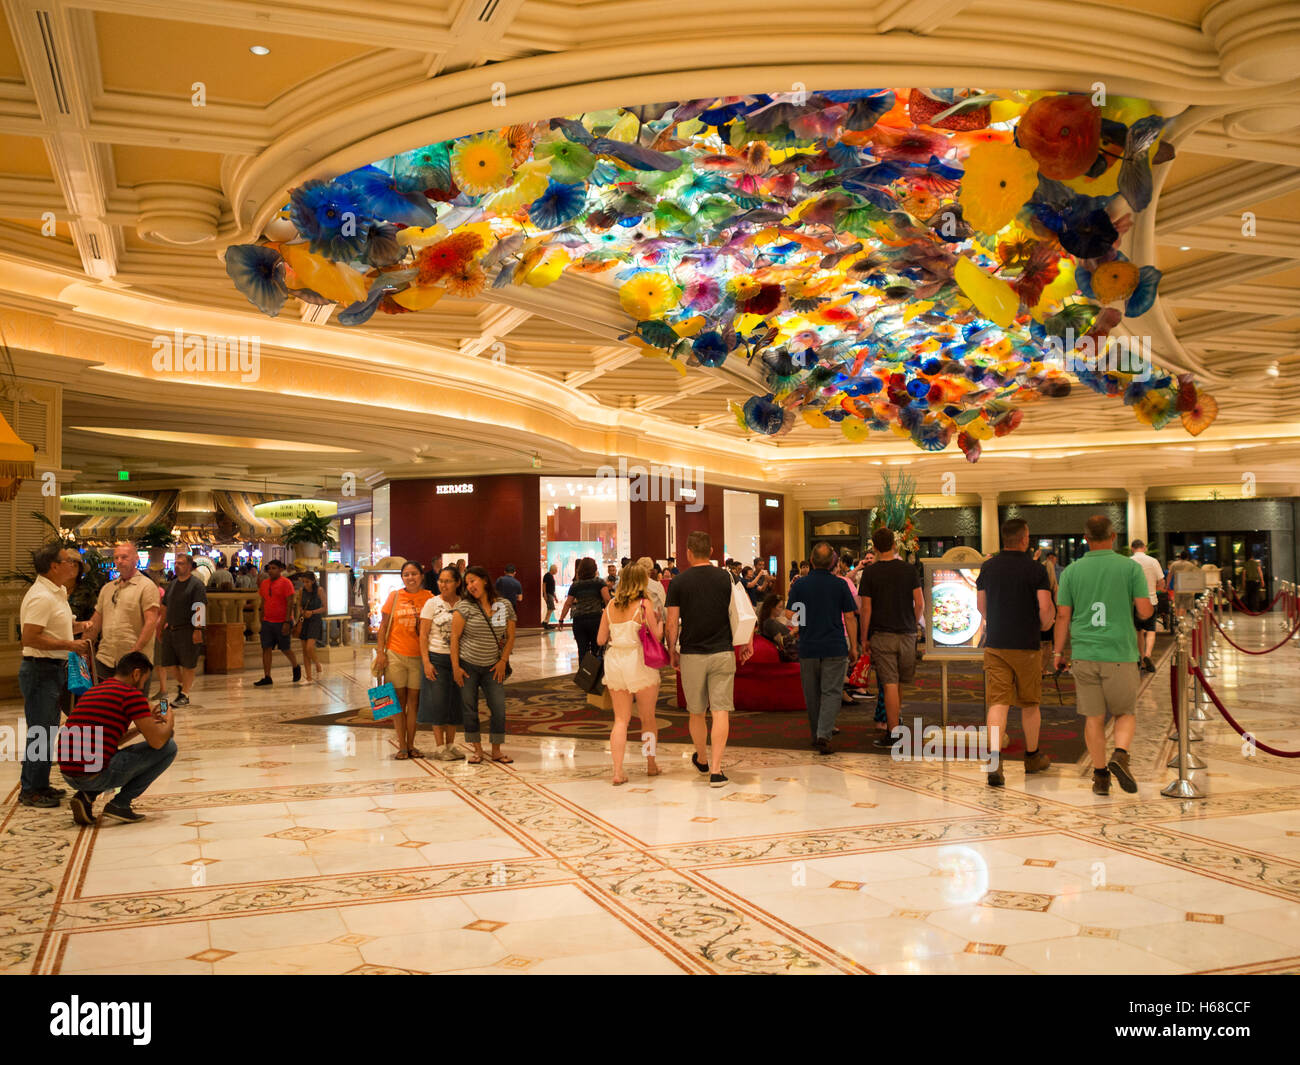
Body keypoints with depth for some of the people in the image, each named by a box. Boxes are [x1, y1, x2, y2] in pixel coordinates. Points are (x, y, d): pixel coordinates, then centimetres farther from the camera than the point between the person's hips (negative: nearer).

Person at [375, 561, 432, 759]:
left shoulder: (428, 598, 1)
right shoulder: (394, 596, 1)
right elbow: (383, 626, 4)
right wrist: (381, 652, -3)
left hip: (418, 656, 0)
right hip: (395, 655, 0)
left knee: (414, 701, 7)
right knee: (398, 700, 4)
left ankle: (411, 745, 17)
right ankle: (402, 746, 11)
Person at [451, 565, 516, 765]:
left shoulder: (505, 606, 1)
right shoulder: (465, 607, -6)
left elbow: (510, 637, 7)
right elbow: (454, 637, -6)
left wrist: (503, 661, -1)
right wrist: (455, 666, -10)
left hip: (493, 667, 2)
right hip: (467, 665, -2)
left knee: (498, 708, -1)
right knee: (469, 708, 2)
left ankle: (496, 750, 11)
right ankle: (477, 750, 14)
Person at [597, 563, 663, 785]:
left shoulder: (610, 605, 5)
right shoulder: (644, 604, -8)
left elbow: (600, 639, 8)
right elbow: (657, 636, -9)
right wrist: (660, 621, 10)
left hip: (614, 661, 4)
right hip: (639, 661, -3)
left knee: (620, 719, 8)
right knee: (648, 718, 14)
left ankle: (618, 770, -2)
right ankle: (651, 764, 26)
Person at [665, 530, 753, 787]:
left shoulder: (678, 583, -3)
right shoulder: (727, 578, 0)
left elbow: (672, 623, -3)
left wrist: (672, 651, 9)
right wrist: (747, 643, 15)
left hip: (691, 655, 0)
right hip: (722, 653, 0)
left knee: (696, 712, 15)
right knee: (721, 711, -1)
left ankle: (702, 759, 34)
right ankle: (716, 769, -8)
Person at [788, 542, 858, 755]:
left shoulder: (800, 584, -2)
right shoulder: (840, 584, -3)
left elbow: (791, 617, 1)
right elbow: (850, 618, 0)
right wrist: (854, 646, 8)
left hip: (808, 647, 2)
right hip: (835, 647, -1)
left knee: (812, 694, 13)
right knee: (832, 692, 0)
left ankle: (816, 735, 22)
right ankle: (824, 734, -16)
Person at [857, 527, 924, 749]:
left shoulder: (870, 572, -5)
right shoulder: (909, 569, 0)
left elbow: (866, 609, -6)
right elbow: (919, 603, 1)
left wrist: (863, 639, 1)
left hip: (882, 636, -2)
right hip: (907, 633, 3)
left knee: (889, 685, -4)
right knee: (900, 682, 19)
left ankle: (892, 734, -4)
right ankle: (897, 717, 33)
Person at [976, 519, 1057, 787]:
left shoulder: (988, 567, 4)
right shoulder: (1036, 569, -8)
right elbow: (1046, 608, -13)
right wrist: (1043, 625, 9)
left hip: (995, 644, 2)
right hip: (1027, 644, -2)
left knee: (998, 702, -3)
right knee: (1029, 703, 14)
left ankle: (994, 761, -18)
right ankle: (1033, 756, 30)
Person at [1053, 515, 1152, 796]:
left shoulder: (1072, 571, 2)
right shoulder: (1131, 567, -2)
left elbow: (1063, 616, 2)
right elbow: (1145, 611, -5)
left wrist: (1059, 652, 12)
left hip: (1084, 654, 1)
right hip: (1120, 654, -1)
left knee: (1093, 718, 8)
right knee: (1126, 713, 13)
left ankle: (1100, 775, 11)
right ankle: (1120, 755, -11)